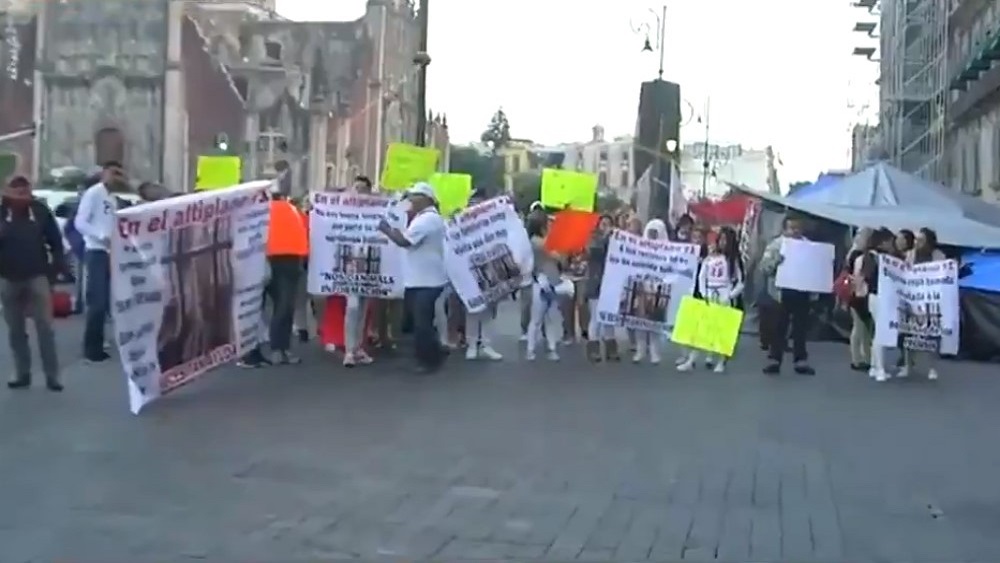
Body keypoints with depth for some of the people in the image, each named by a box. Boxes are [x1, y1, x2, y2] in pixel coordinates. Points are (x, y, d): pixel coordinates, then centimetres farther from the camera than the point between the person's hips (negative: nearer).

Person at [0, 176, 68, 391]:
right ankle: (22, 374, 20)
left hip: (37, 276, -2)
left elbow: (55, 240, 2)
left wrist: (59, 265, -2)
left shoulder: (40, 210, -3)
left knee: (45, 327, -3)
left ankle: (52, 376, 1)